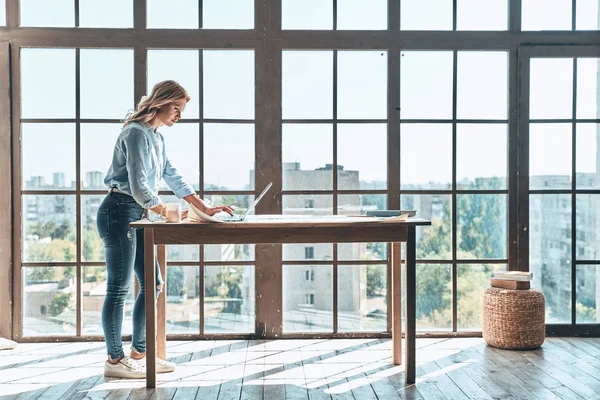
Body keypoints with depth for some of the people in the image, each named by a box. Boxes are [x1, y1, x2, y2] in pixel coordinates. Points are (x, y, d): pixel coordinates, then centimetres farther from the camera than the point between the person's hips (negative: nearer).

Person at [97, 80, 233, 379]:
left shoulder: (156, 138, 16)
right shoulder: (137, 133, -13)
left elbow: (174, 179, 17)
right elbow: (138, 185, -19)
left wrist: (205, 209, 12)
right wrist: (166, 213, -7)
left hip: (137, 215, 10)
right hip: (119, 211, -10)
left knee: (152, 284, 9)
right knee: (119, 288, -4)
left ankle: (139, 354, 19)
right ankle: (114, 360, 7)